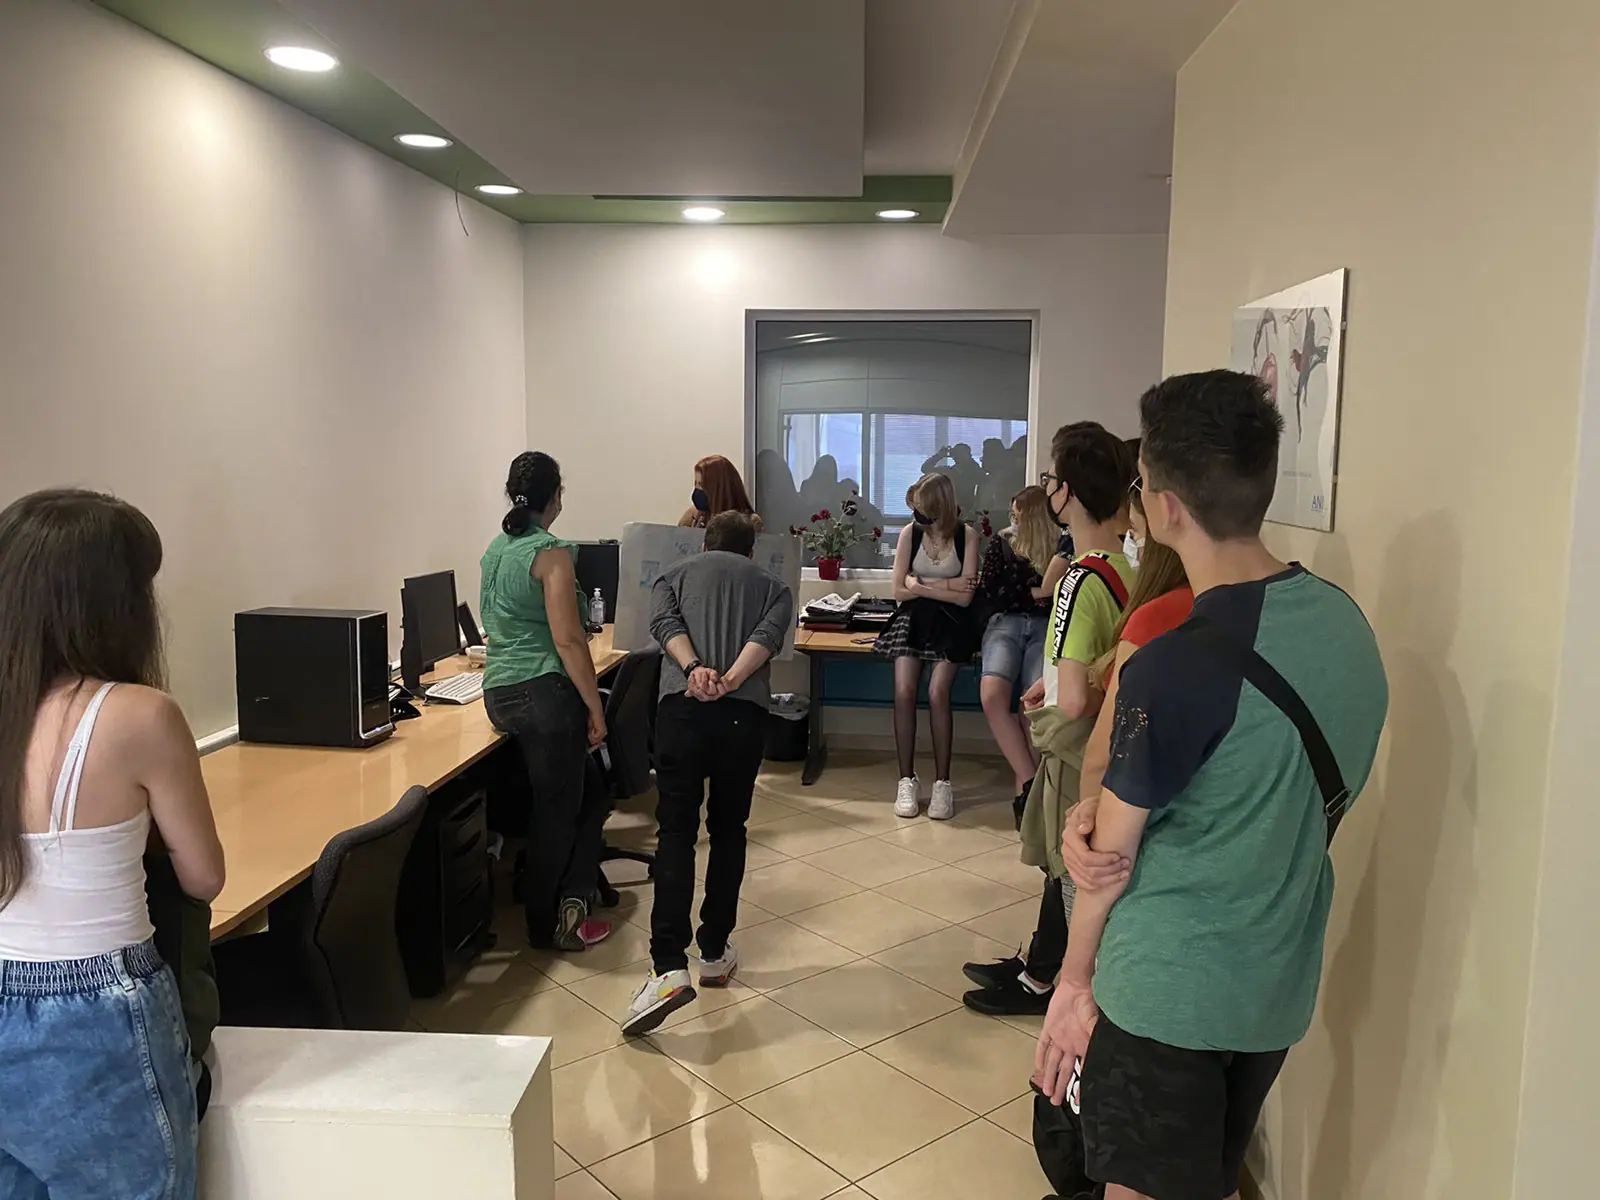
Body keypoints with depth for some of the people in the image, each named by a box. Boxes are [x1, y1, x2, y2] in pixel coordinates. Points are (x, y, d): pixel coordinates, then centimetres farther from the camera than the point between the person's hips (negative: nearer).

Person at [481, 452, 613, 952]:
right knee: (557, 812, 6)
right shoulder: (551, 553, -12)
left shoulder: (495, 550, 14)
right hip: (545, 691, -8)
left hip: (499, 693, 8)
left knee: (590, 793, 18)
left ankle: (569, 901, 15)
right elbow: (568, 641, -19)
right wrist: (596, 709, -13)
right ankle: (547, 926, 17)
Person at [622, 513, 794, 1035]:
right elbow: (768, 634, 0)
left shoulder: (673, 575, 24)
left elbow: (664, 622, 1)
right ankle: (715, 954, 23)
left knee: (676, 834, 0)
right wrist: (731, 681, -12)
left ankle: (669, 967, -13)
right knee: (728, 831, 16)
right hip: (745, 713, 1)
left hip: (682, 707, -1)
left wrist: (695, 670, -12)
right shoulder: (773, 585, 23)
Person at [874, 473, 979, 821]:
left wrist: (920, 585, -10)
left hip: (950, 622, -2)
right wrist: (944, 586, -10)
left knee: (937, 693, -19)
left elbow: (964, 597, -11)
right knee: (904, 692, -16)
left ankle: (942, 783, -9)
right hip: (913, 619, 2)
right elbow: (900, 591, -4)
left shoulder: (967, 536, -8)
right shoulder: (910, 533, -4)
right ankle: (907, 780, -4)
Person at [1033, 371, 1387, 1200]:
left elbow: (1113, 853, -14)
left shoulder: (1172, 669, -26)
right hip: (1282, 984, 7)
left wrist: (1074, 981, 2)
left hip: (1165, 987, -7)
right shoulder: (1345, 619, -4)